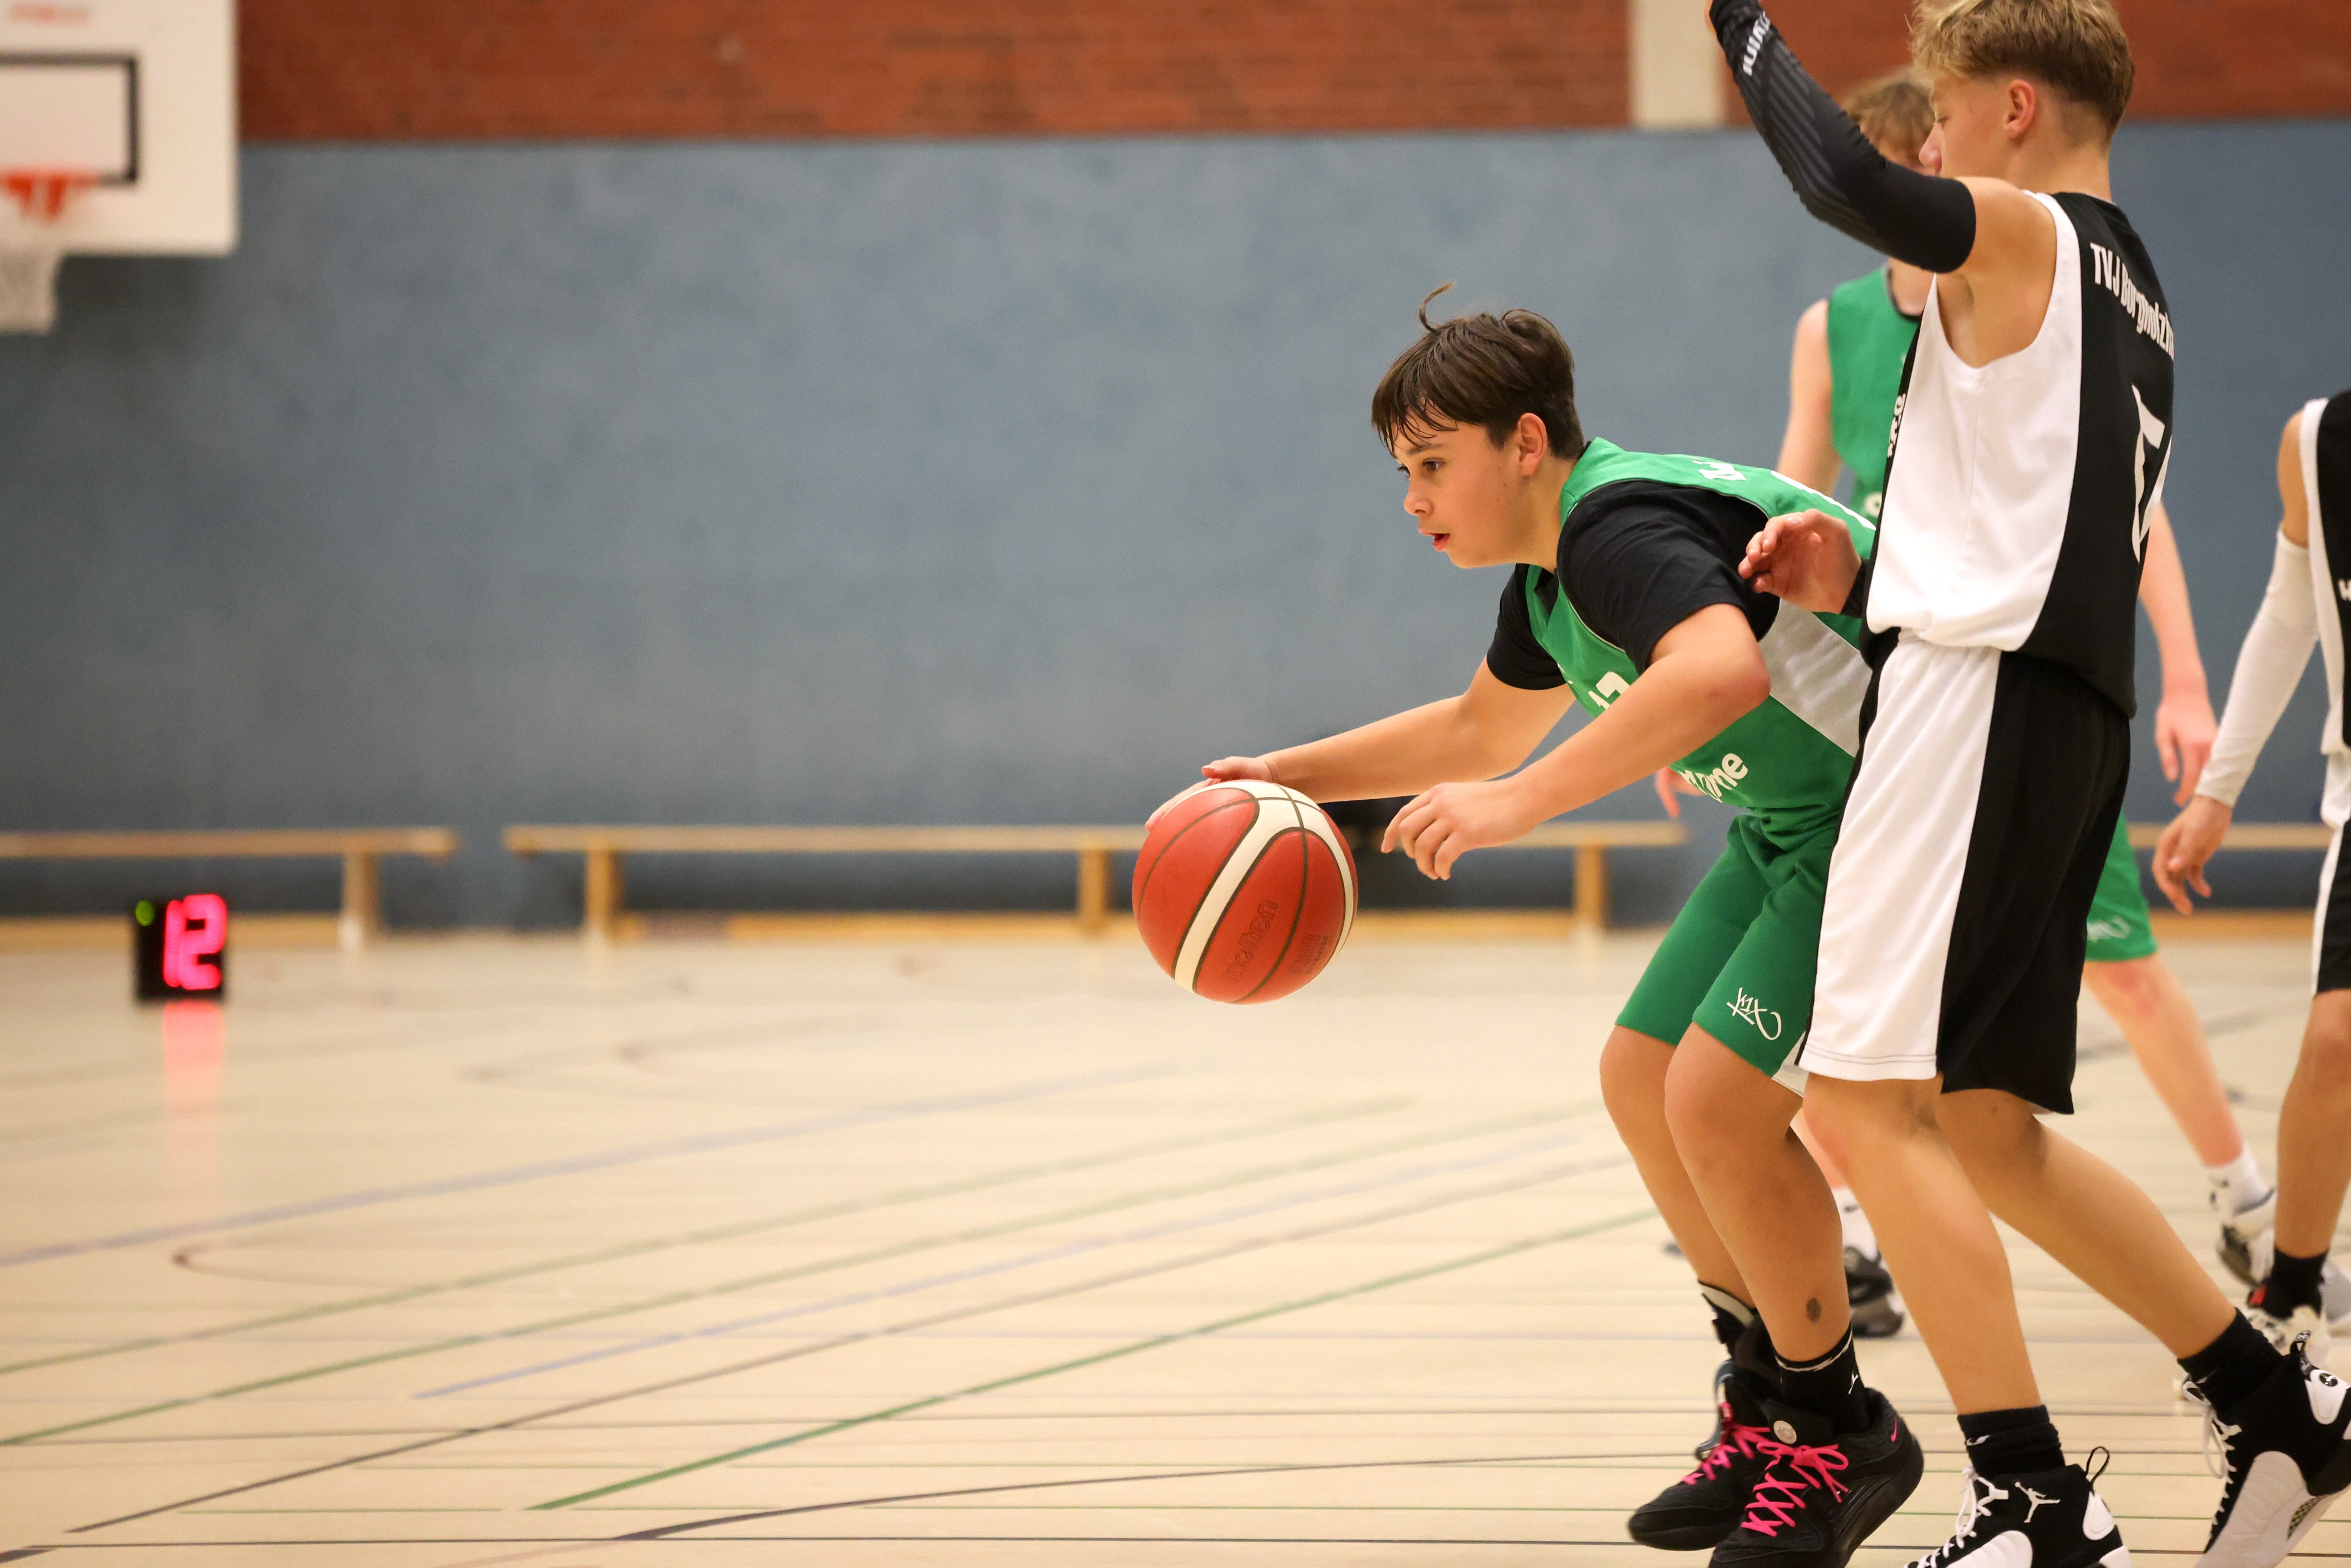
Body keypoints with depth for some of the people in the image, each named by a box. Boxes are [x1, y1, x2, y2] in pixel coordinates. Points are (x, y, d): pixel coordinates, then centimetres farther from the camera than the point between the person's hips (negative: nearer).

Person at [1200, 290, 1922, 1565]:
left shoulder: (1618, 529, -22)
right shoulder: (1552, 564, 11)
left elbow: (1723, 670, -44)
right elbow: (1483, 729, 31)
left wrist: (1517, 804, -45)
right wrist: (1292, 776, 24)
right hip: (1796, 824, 11)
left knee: (1724, 1095, -19)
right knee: (1643, 1078, 11)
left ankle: (1839, 1432, -2)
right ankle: (1769, 1409, 22)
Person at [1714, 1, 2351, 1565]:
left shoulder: (2026, 234, -4)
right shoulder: (2129, 295, 24)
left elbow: (1850, 185, -24)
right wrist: (1871, 577, 15)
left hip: (1983, 701, -10)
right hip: (2068, 716, 10)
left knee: (1869, 1104, -11)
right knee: (1983, 1128, 15)